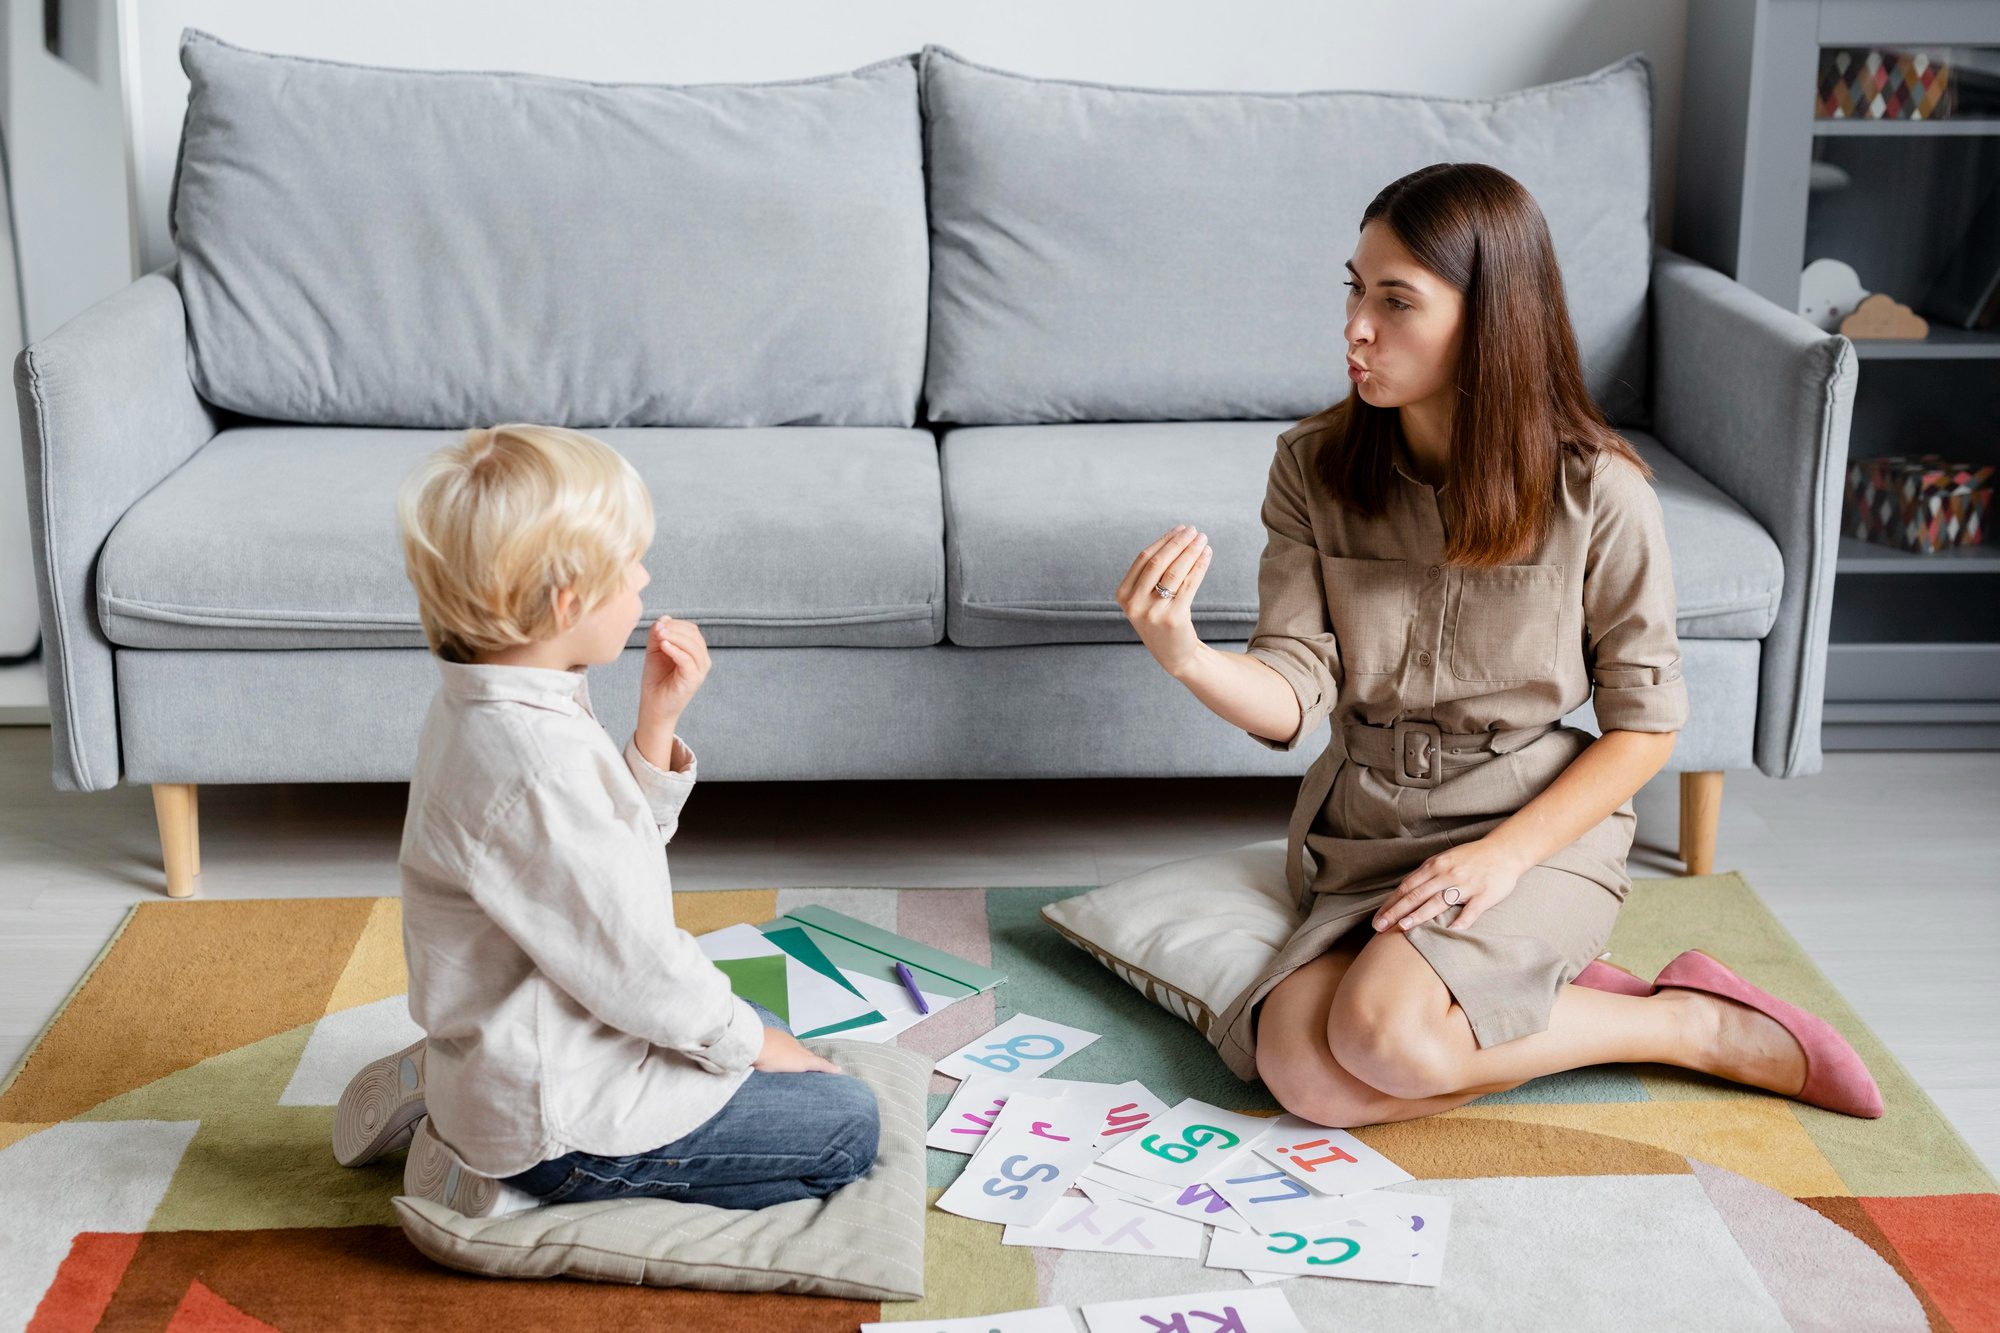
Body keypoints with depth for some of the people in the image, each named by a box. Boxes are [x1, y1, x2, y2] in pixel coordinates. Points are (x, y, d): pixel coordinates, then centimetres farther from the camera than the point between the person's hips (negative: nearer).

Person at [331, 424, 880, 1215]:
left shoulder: (482, 706, 2)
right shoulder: (534, 768, -30)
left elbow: (622, 847, 11)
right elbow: (633, 966, -24)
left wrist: (658, 722, -3)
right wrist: (749, 1043, -8)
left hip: (504, 1049, 10)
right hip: (550, 1106, -10)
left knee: (766, 1028, 28)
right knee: (847, 1127, -3)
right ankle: (521, 1176, -4)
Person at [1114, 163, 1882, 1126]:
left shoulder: (1599, 494, -11)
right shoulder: (1315, 469, -2)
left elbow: (1645, 722, -4)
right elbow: (1293, 700, -8)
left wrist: (1508, 852, -16)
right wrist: (1184, 656, -30)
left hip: (1540, 833, -3)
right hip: (1364, 833, 4)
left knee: (1383, 1037, -31)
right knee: (1303, 1073, -25)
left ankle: (1690, 1023, -7)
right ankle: (1570, 999, -2)